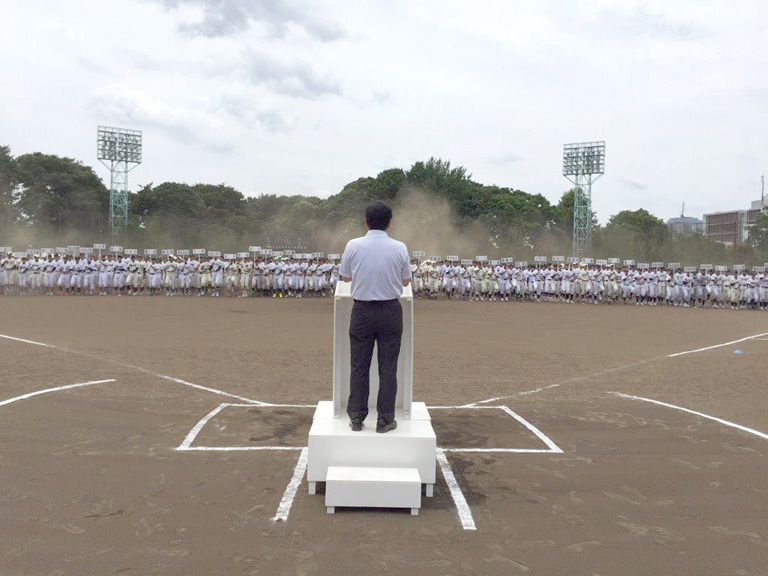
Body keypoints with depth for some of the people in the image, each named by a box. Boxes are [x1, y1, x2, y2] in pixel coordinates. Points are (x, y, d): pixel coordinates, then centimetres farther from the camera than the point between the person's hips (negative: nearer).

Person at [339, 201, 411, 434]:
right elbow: (406, 280, 9)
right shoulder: (400, 248, -5)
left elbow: (345, 277, 8)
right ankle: (385, 420, 12)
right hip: (391, 312, 0)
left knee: (359, 366, 9)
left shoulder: (353, 246, -6)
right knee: (388, 367, 7)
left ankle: (356, 417, 15)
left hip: (362, 311, 0)